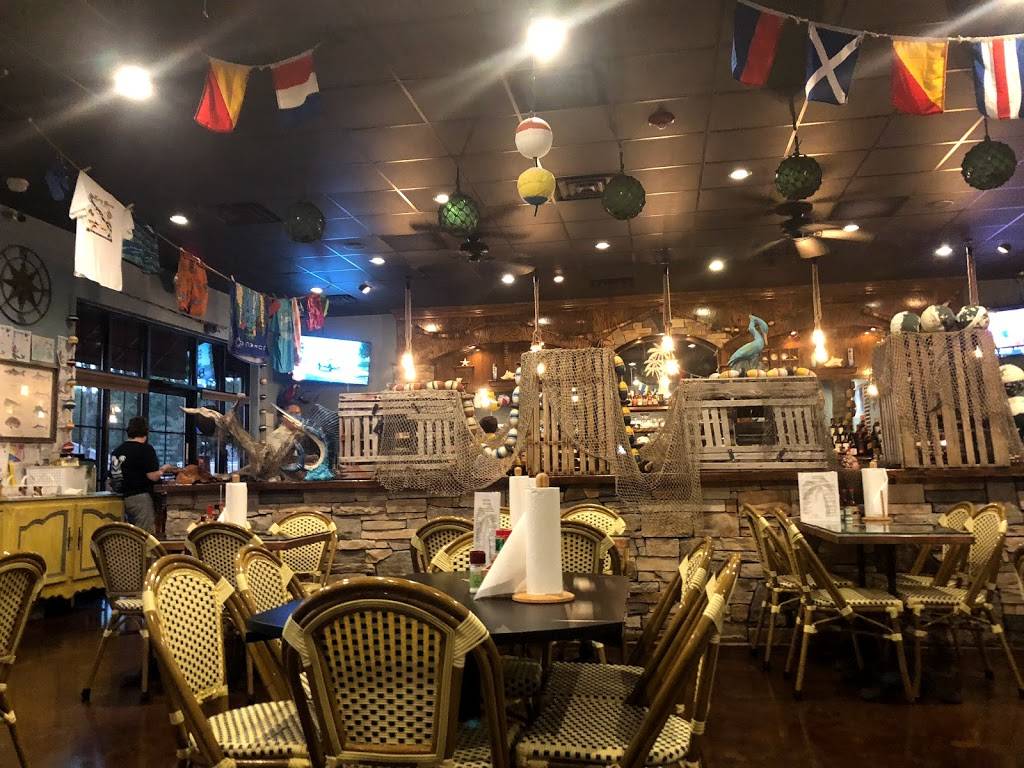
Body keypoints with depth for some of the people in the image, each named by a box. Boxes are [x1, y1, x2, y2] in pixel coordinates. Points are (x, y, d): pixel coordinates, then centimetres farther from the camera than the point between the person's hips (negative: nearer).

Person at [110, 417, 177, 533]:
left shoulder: (117, 450, 10)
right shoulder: (145, 449, -10)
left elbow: (112, 478, 15)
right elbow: (153, 476, -15)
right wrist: (163, 469, 4)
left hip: (122, 497, 7)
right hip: (140, 497, -7)